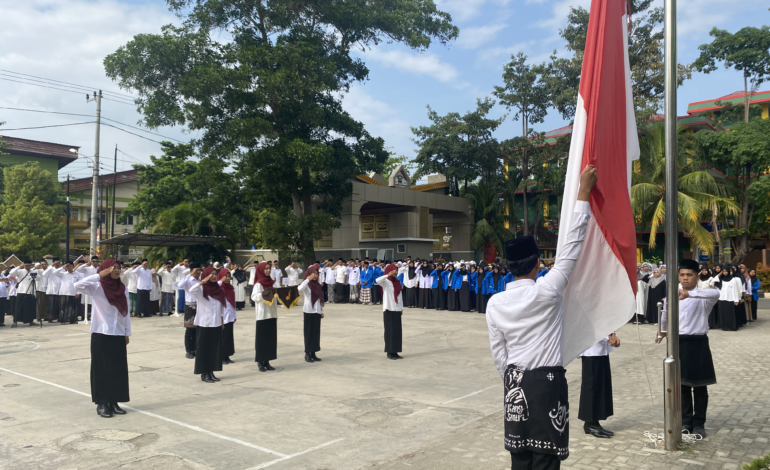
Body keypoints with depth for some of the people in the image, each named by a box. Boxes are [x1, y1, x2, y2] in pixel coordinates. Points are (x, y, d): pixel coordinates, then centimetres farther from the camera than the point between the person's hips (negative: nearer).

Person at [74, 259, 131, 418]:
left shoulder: (123, 288, 7)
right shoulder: (97, 287, -7)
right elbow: (78, 285, -26)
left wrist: (127, 332, 9)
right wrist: (100, 275, -25)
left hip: (118, 335, 5)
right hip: (101, 334, -4)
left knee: (118, 369, 7)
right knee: (101, 369, 2)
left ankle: (114, 401, 18)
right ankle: (102, 403, 11)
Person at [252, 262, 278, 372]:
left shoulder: (270, 283, 13)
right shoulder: (258, 284, -8)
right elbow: (254, 296, -23)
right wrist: (264, 294, -36)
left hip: (272, 314, 7)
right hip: (262, 315, -7)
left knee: (271, 338, 8)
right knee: (261, 338, -1)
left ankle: (267, 362, 15)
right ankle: (260, 362, 5)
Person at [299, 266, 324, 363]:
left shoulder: (318, 285, 11)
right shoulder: (307, 284, -7)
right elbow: (299, 289, -31)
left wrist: (322, 311, 13)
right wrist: (308, 279, -29)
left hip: (317, 312, 6)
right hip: (308, 312, -6)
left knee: (316, 333, 8)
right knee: (308, 332, -1)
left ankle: (313, 353, 15)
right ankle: (307, 354, 6)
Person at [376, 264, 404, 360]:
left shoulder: (398, 282, 12)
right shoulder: (386, 282, -6)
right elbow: (378, 280, -29)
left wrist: (402, 308, 14)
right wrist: (388, 275, -28)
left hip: (397, 310, 6)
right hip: (388, 309, -6)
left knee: (397, 331, 5)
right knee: (390, 330, -3)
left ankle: (395, 352, 12)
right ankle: (389, 352, 4)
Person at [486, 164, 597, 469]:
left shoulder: (495, 303, -1)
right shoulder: (547, 291, -12)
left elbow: (498, 354, 5)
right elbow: (572, 247, -7)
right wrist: (584, 191, -3)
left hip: (515, 382, 5)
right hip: (547, 381, -4)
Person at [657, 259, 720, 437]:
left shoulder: (703, 297, -9)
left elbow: (716, 294, -34)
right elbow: (666, 313, 25)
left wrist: (689, 294, -45)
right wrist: (662, 330, 38)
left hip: (697, 343, -4)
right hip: (677, 343, 4)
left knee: (699, 386, 6)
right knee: (681, 385, 11)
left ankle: (699, 423, 19)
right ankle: (686, 422, 22)